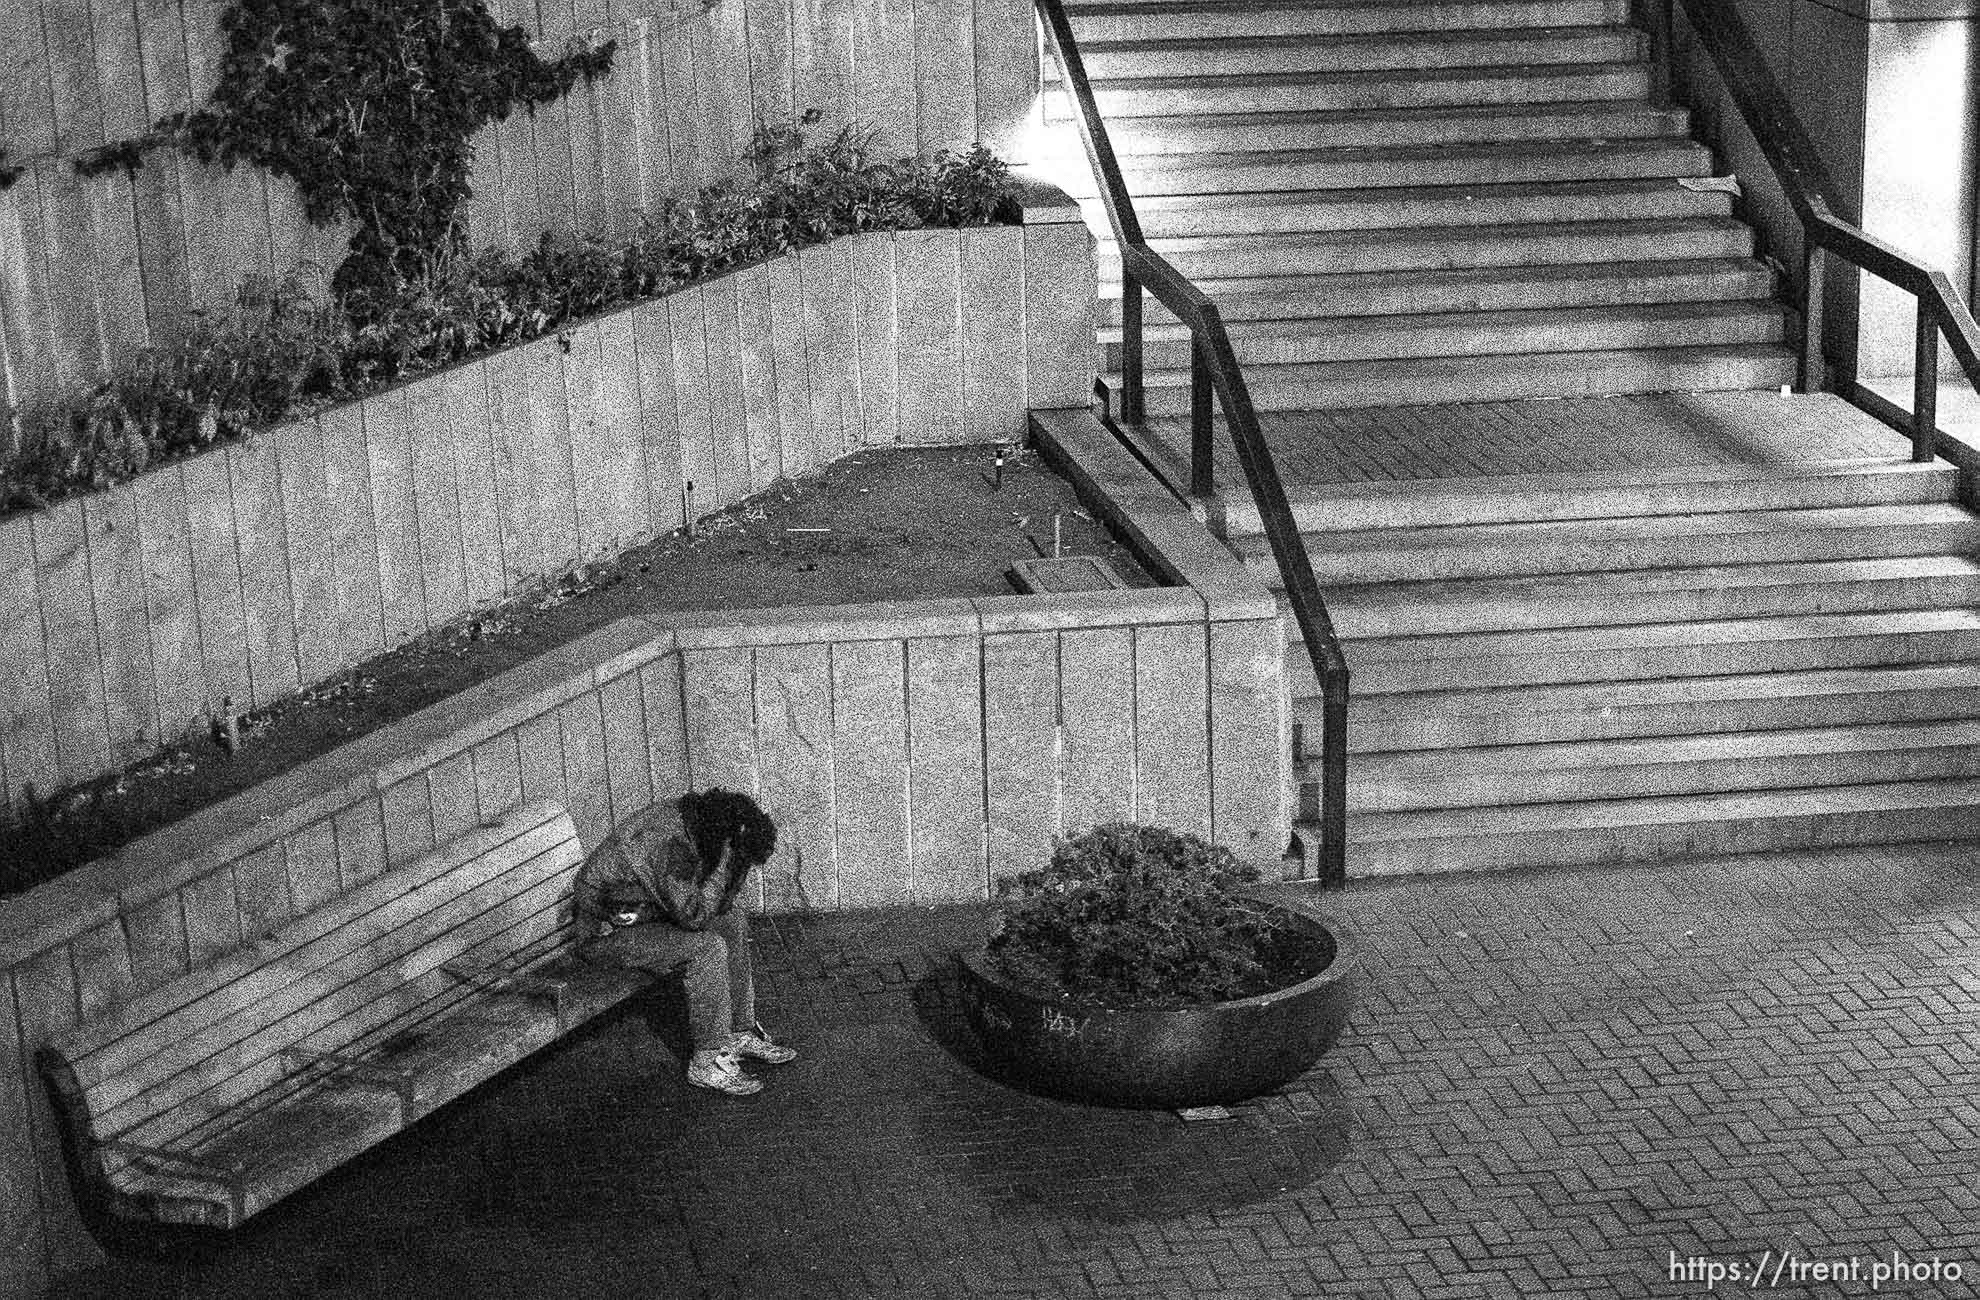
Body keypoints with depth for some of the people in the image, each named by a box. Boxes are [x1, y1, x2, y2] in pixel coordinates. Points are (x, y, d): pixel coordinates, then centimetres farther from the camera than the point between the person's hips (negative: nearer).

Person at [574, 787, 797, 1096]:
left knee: (733, 922, 6)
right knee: (708, 947, -24)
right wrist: (726, 860, -31)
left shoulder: (689, 816, -4)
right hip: (608, 932, -10)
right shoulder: (667, 842, -32)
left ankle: (740, 1034, 12)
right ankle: (708, 1063, -15)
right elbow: (694, 916, -31)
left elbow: (718, 905, 3)